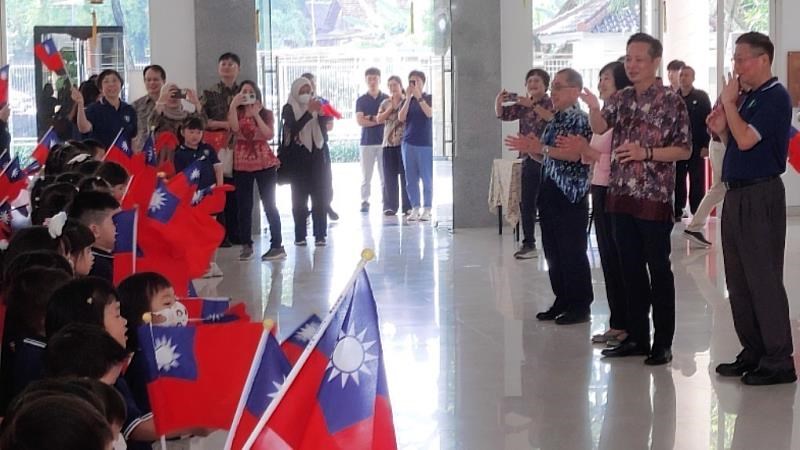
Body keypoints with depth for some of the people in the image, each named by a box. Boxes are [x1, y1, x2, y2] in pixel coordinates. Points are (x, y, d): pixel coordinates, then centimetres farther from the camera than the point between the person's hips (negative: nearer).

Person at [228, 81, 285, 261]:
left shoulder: (266, 113, 4)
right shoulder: (236, 113, 7)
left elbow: (269, 135, -13)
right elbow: (235, 128, -16)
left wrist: (256, 115, -14)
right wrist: (233, 106, -18)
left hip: (265, 162, -2)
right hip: (241, 164, 2)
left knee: (269, 204, -2)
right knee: (244, 206, 4)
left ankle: (277, 245, -2)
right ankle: (246, 245, 11)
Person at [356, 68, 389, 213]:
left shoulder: (387, 99, 8)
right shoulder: (361, 100, 8)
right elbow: (359, 121, -4)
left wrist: (371, 118, -7)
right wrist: (379, 120, -8)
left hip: (384, 141, 0)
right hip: (367, 142, 0)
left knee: (385, 175, -2)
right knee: (366, 176, 0)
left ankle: (386, 203, 2)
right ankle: (365, 202, 5)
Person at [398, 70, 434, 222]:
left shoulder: (429, 98, 3)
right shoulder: (407, 100, 12)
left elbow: (429, 113, -15)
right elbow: (401, 117, -3)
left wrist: (418, 96, -16)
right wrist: (408, 97, -8)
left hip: (426, 143, -4)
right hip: (408, 143, 4)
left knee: (427, 178, -3)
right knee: (411, 179, 3)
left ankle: (427, 209, 2)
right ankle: (415, 208, 8)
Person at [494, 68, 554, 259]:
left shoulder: (551, 102, -3)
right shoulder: (523, 105, 15)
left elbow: (553, 118, -23)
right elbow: (502, 115, 11)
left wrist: (533, 105, -29)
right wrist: (498, 100, -8)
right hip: (529, 159, 6)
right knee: (527, 202, 7)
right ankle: (528, 244, 14)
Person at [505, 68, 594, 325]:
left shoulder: (581, 120, -10)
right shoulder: (554, 120, 15)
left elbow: (577, 154, -24)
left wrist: (541, 148, -23)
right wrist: (530, 149, 1)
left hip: (571, 195, -9)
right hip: (550, 193, 9)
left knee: (573, 253, -3)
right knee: (553, 252, 11)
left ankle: (580, 306, 5)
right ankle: (562, 302, 20)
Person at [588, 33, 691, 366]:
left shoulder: (671, 101, -5)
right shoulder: (621, 98, 11)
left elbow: (684, 150, -6)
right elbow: (599, 127, -3)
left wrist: (646, 153, -18)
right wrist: (593, 108, -24)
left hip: (654, 198, -5)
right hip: (621, 196, 6)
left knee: (658, 270, 1)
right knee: (631, 270, 11)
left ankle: (663, 343, 8)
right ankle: (636, 337, 20)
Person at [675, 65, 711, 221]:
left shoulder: (701, 97, 0)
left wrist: (706, 145, -12)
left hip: (697, 148, -3)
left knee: (697, 182, 1)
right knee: (678, 181, 4)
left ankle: (697, 213, 5)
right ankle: (677, 212, 11)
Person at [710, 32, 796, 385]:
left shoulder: (775, 97, -12)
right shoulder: (748, 98, 16)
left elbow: (746, 140, -23)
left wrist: (728, 102, -13)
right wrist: (721, 130, 4)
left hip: (760, 195, -10)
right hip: (737, 194, 10)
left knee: (763, 280, -7)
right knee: (738, 280, 12)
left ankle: (779, 361, -1)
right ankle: (753, 353, 20)